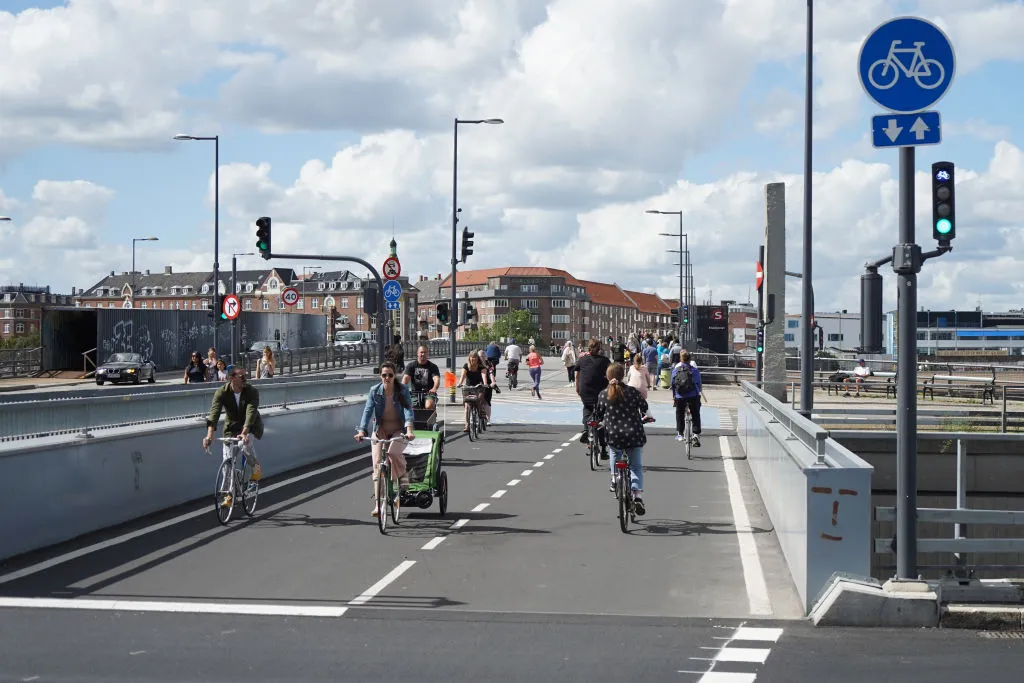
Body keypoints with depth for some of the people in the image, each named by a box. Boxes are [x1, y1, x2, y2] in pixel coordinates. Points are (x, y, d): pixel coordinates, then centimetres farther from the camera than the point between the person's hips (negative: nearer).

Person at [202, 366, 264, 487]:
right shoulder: (221, 392, -19)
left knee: (246, 442, -32)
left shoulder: (252, 391, -22)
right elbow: (214, 411, -32)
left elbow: (251, 412, -35)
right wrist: (210, 434, -47)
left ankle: (256, 467, -3)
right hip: (232, 425, 2)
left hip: (251, 426, -2)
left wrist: (244, 432, -51)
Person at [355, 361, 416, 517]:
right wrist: (362, 431, -28)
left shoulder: (403, 390, -8)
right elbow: (368, 411, -12)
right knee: (377, 463, -15)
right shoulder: (374, 391, -4)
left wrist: (409, 430, -36)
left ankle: (403, 475, 0)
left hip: (399, 430, -2)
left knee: (393, 452, -32)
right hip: (380, 430, 2)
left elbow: (408, 409, -19)